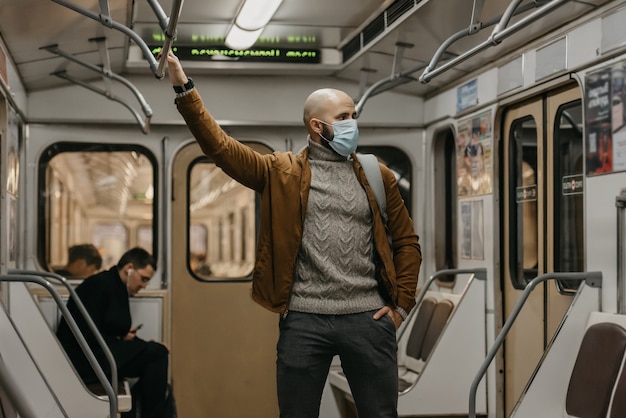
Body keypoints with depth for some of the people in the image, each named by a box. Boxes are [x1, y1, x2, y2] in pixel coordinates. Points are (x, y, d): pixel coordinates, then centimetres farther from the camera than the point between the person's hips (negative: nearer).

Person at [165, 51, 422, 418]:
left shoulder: (377, 176, 10)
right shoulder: (283, 172, 5)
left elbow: (406, 241, 15)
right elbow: (219, 146, -3)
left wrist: (402, 304, 7)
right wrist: (185, 89, -11)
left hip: (367, 318, 1)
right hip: (304, 319, -1)